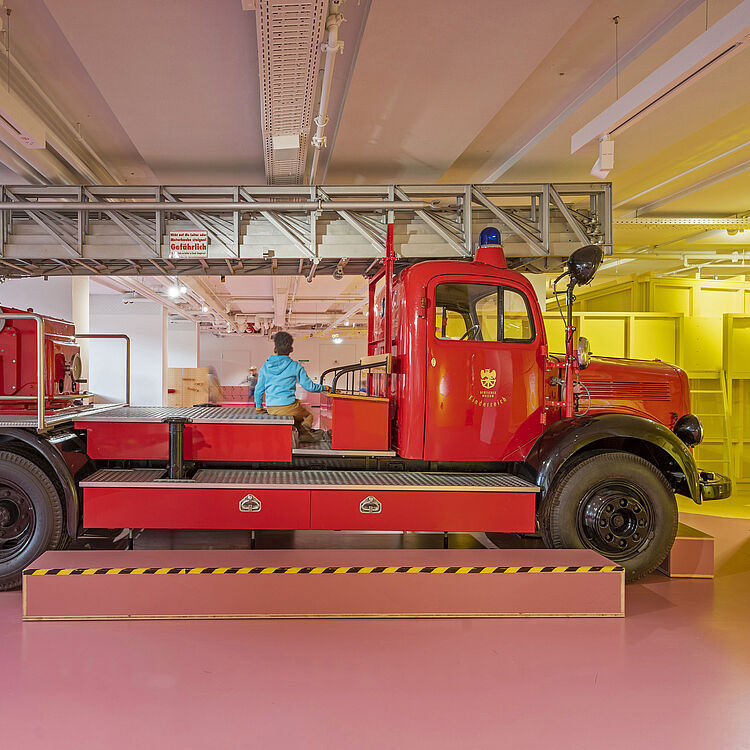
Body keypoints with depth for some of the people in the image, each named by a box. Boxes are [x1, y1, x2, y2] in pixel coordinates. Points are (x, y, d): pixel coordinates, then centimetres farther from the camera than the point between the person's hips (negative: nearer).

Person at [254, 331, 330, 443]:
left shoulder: (266, 366, 6)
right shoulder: (295, 366, -5)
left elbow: (258, 389, 10)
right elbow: (309, 386, -2)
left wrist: (259, 408, 24)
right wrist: (325, 388, 15)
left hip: (271, 409, 5)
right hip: (288, 407, -4)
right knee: (308, 416, 23)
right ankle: (304, 434, -1)